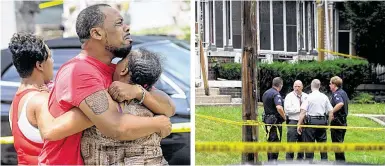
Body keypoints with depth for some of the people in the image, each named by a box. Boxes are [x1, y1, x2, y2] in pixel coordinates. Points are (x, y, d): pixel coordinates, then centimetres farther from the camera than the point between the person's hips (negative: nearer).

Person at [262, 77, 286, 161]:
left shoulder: (265, 93, 12)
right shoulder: (276, 94, -17)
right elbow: (279, 107, -31)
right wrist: (284, 117, -17)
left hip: (267, 119, 9)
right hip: (275, 121, -9)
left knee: (270, 142, 16)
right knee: (275, 142, -4)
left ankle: (270, 161, 22)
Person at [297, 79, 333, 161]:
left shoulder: (309, 97, -7)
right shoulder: (324, 97, 6)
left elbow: (303, 111, -12)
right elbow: (330, 112, 7)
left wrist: (299, 124, -10)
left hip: (311, 121, -4)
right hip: (322, 121, 4)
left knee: (309, 143, 1)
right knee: (322, 143, 9)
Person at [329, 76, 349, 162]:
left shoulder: (336, 94, -17)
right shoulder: (343, 92, 12)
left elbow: (340, 103, -37)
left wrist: (331, 112, -29)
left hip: (337, 121, -9)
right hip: (343, 121, 9)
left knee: (336, 143, -2)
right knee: (340, 142, 17)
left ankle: (340, 162, 0)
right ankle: (341, 161, 23)